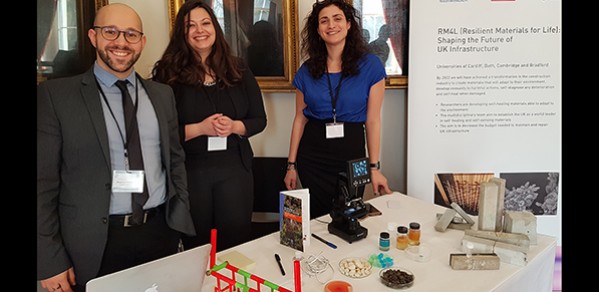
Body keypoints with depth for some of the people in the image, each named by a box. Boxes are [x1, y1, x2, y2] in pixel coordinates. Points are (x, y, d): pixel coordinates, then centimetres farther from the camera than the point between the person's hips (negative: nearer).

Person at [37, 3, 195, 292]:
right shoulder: (56, 94, -5)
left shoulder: (163, 94, 7)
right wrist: (51, 260, -8)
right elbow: (43, 180, -6)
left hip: (161, 233, 3)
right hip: (96, 244, -3)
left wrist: (181, 220, 7)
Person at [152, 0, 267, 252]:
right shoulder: (168, 73, -5)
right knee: (196, 248, 14)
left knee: (236, 246, 11)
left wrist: (234, 127, -13)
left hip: (234, 168, 2)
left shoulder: (238, 69, 5)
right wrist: (199, 129, -20)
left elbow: (259, 119, 6)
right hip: (188, 171, -2)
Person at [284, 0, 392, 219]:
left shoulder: (370, 65, -4)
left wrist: (374, 167, -4)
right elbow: (300, 119, 6)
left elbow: (373, 120, -3)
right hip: (312, 154, 2)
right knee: (318, 218, 9)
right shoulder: (307, 71, 2)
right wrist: (291, 165, 5)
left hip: (351, 152, -1)